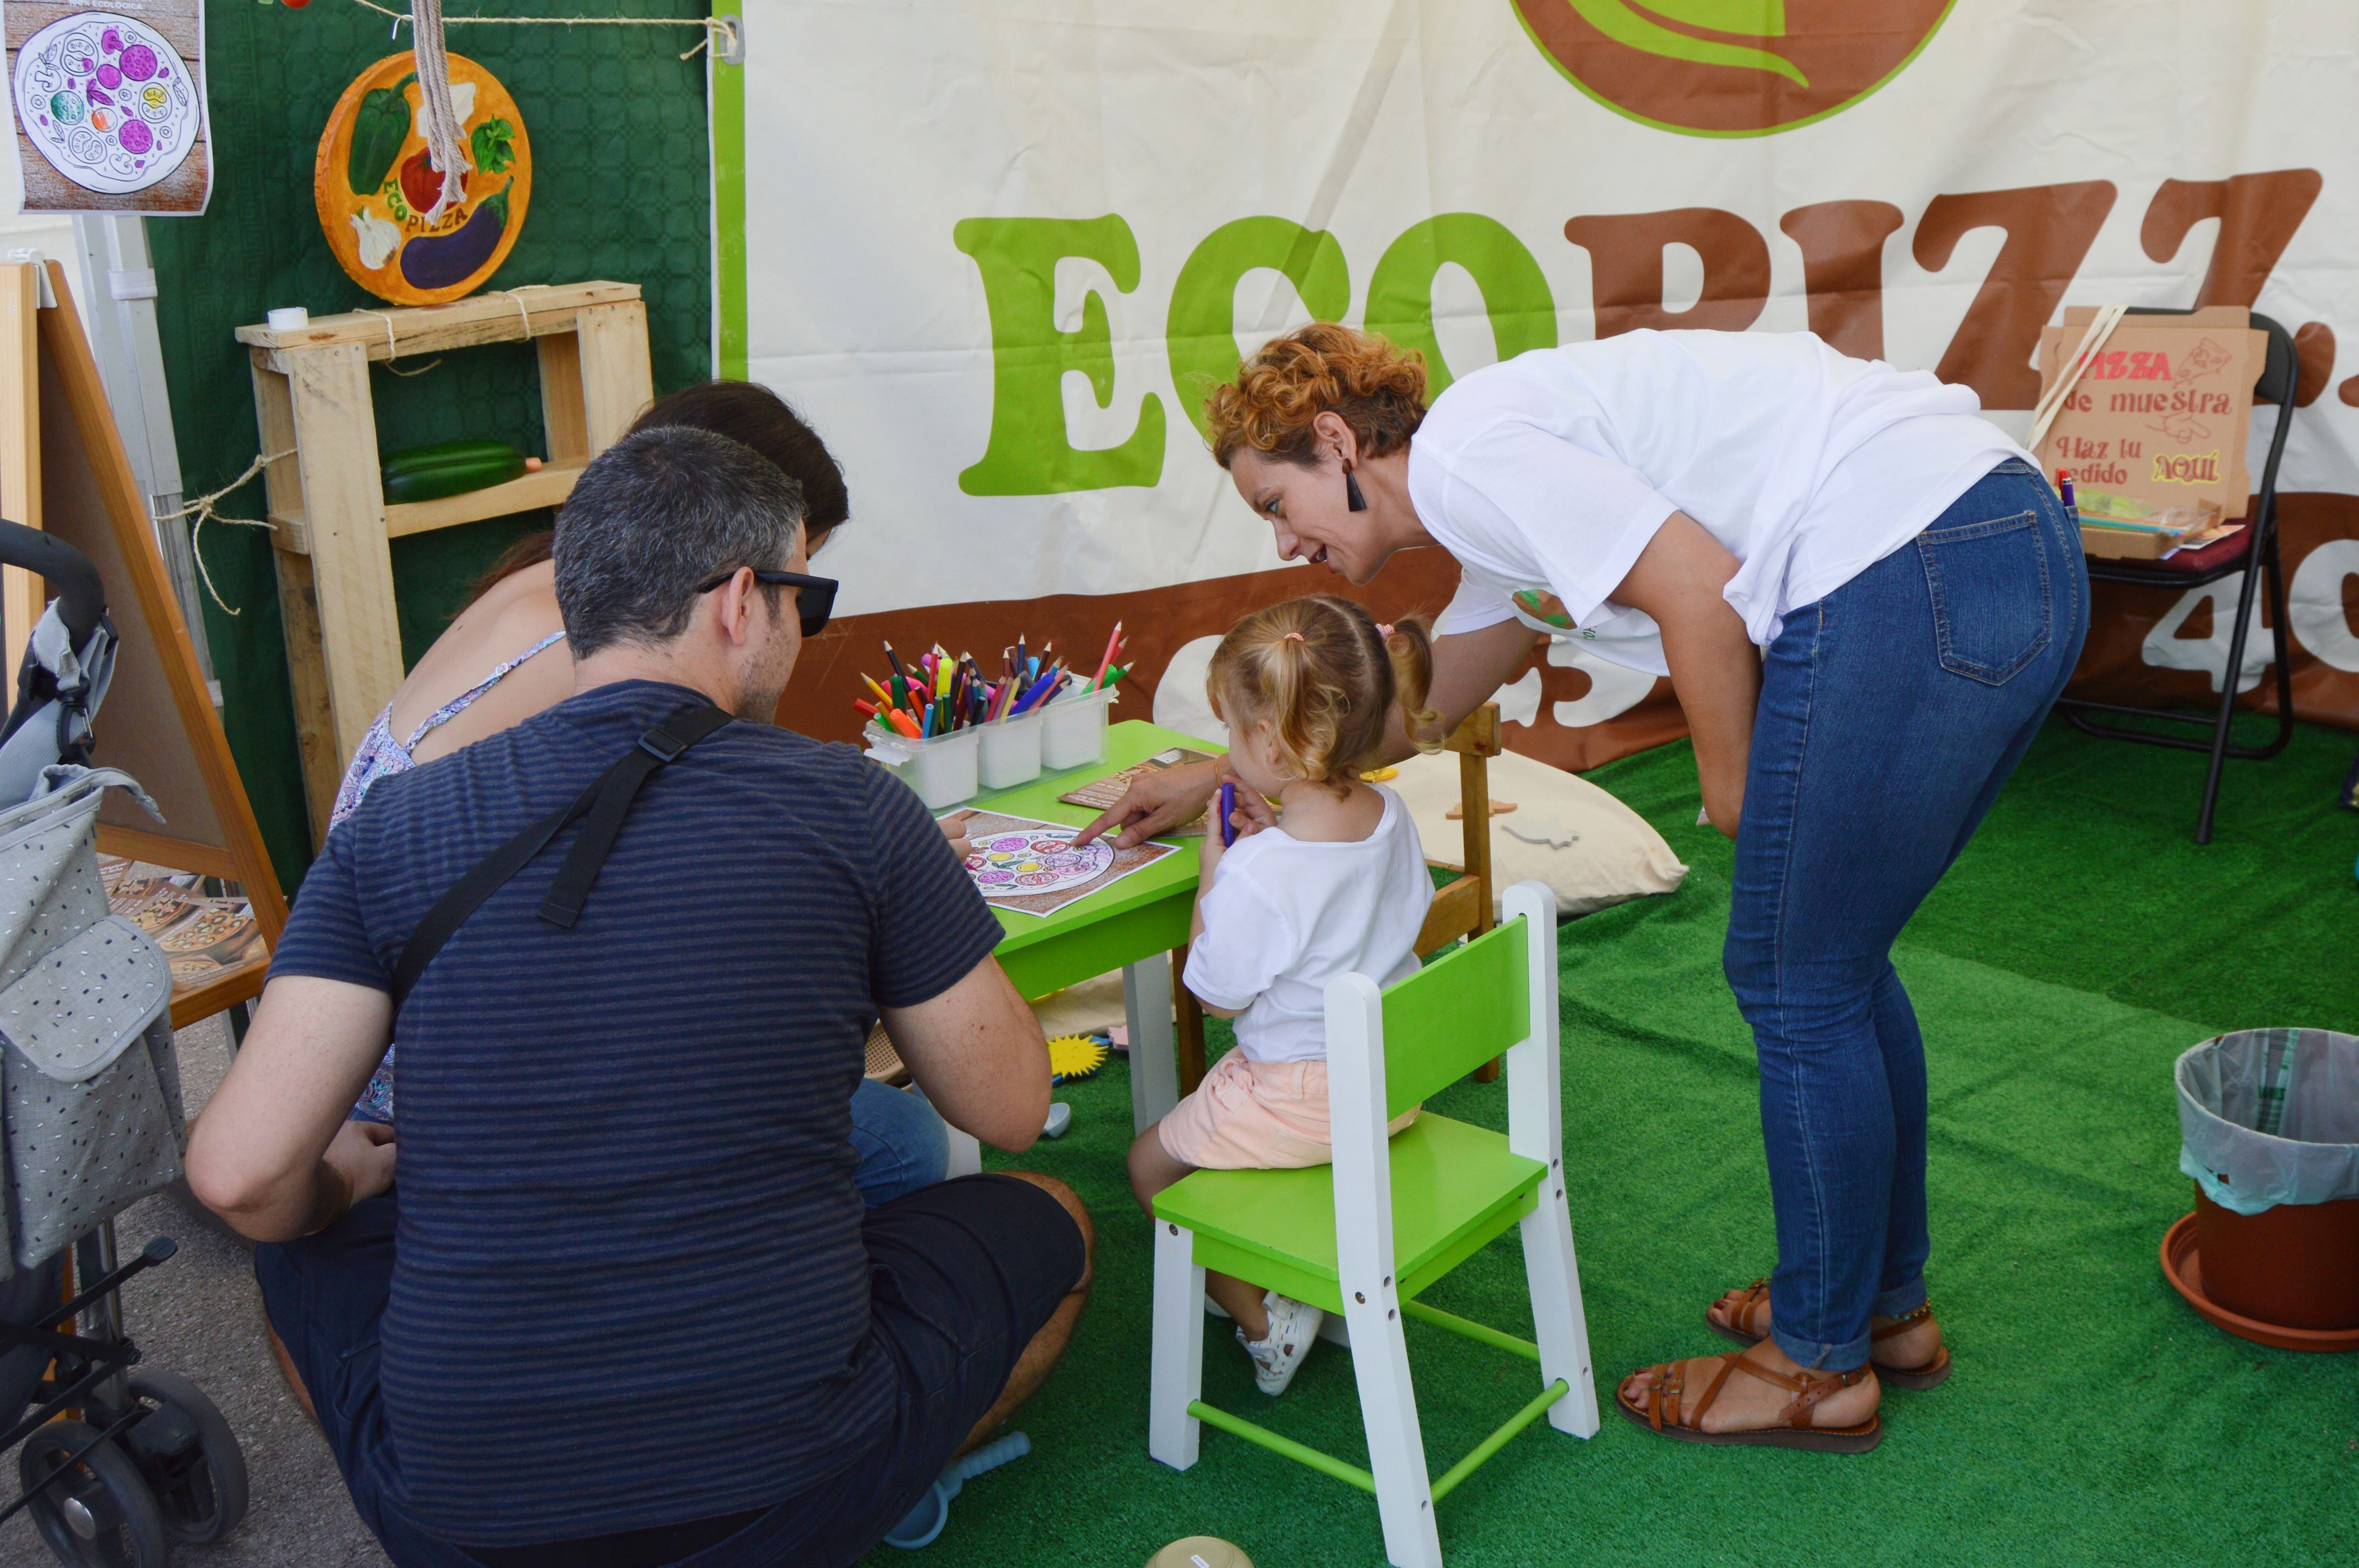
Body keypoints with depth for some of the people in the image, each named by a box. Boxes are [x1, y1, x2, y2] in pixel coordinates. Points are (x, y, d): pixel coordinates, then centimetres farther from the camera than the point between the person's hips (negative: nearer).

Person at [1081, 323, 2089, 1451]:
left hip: (1911, 581, -10)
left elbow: (1698, 589, -17)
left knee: (1796, 989, 3)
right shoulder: (1512, 494, 24)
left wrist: (1733, 783, 0)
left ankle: (1820, 1367, 21)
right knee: (1835, 964, 21)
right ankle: (1887, 1302, 37)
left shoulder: (1457, 448, -6)